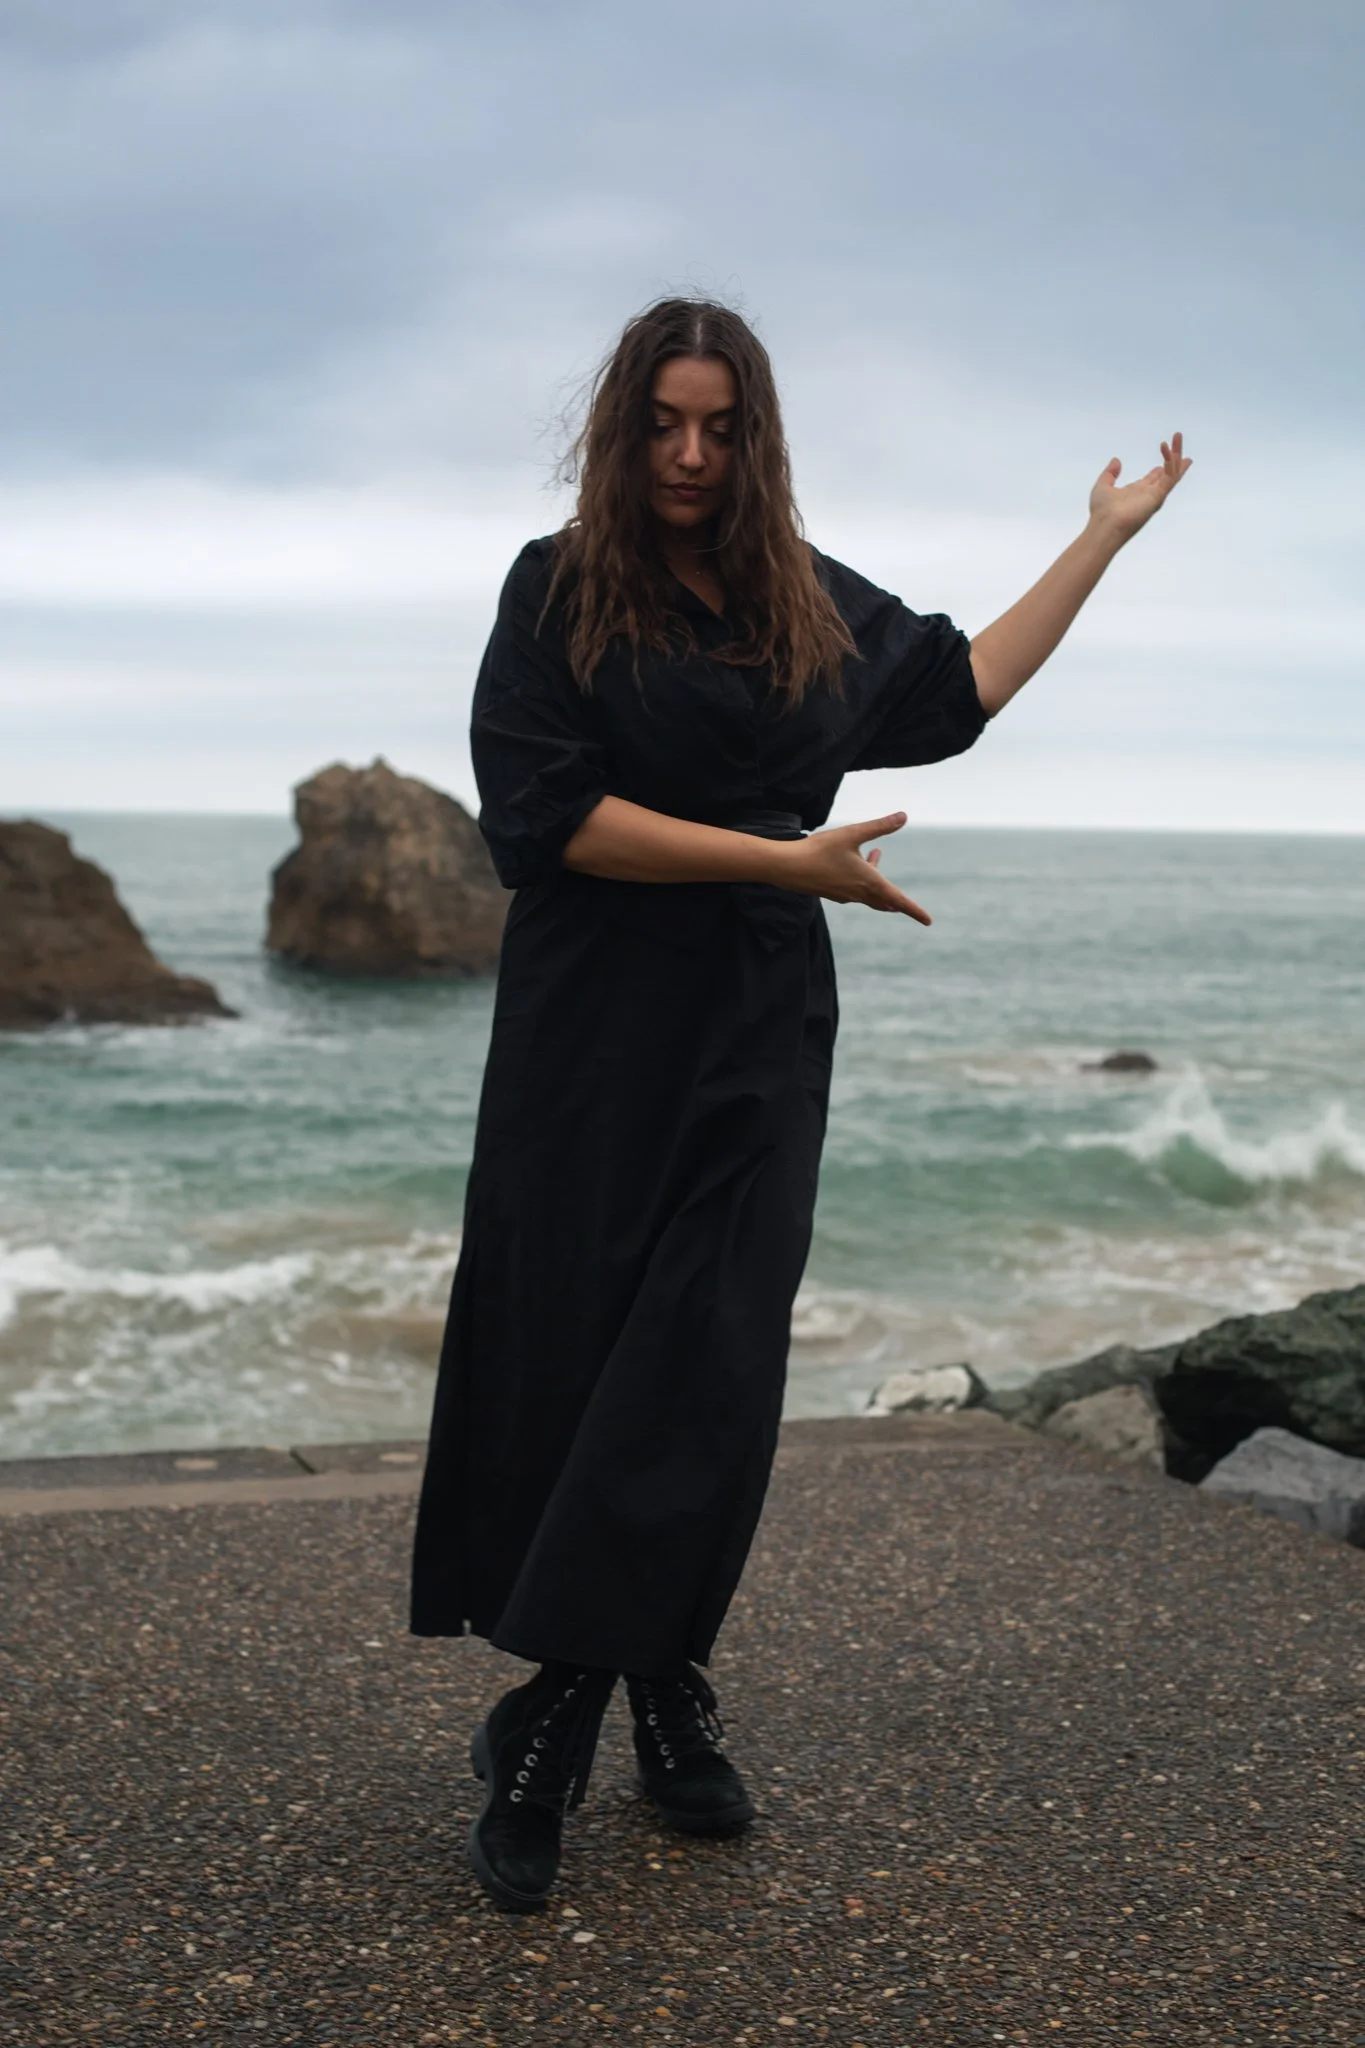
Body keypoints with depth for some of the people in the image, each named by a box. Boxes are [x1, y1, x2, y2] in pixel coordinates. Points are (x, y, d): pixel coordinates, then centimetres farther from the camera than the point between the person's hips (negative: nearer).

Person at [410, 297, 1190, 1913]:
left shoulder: (815, 606, 12)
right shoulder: (557, 590, -1)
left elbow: (962, 687, 26)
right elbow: (546, 812, -12)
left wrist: (1102, 540, 29)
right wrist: (786, 861, -13)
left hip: (754, 1048, 3)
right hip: (597, 1043, -3)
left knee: (705, 1384, -2)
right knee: (567, 1372, -2)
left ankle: (548, 1739, 7)